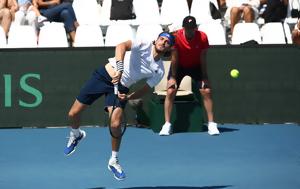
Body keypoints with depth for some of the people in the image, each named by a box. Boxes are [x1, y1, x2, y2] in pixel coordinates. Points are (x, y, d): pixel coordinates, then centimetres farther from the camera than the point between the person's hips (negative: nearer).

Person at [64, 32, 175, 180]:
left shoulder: (159, 72, -1)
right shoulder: (143, 45, -10)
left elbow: (144, 90, 3)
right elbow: (121, 46, -28)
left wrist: (127, 97, -17)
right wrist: (119, 68, -42)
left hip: (120, 87, 1)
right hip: (104, 75, -1)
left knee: (115, 125, -20)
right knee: (73, 114, 0)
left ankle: (113, 161, 6)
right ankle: (76, 135, 37)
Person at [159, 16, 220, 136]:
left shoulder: (202, 37, -21)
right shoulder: (176, 37, -23)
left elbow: (202, 58, -14)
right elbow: (174, 58, -16)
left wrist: (204, 78, -14)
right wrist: (173, 77, -15)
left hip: (196, 66, 1)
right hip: (179, 66, -1)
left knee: (206, 91, -10)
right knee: (170, 91, -12)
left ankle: (211, 124, -3)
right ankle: (167, 125, -6)